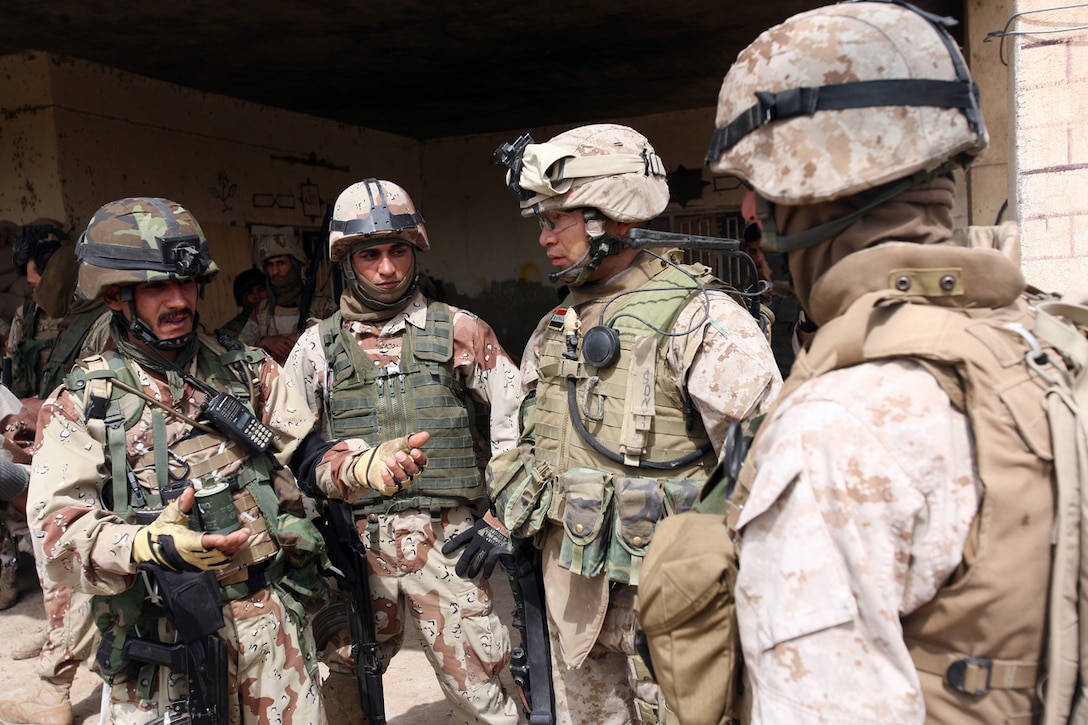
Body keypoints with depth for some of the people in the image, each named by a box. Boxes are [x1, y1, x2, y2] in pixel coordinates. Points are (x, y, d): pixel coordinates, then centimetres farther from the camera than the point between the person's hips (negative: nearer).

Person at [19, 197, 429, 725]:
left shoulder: (246, 373, 6)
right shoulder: (79, 404, -1)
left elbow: (310, 458, 4)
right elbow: (58, 531, -11)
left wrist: (371, 466, -17)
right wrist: (147, 544, -32)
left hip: (270, 619, 2)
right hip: (159, 639, -2)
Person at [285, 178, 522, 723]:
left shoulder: (458, 330, 2)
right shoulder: (318, 346, 7)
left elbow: (519, 420, 3)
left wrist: (500, 517, -1)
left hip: (445, 540, -2)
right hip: (354, 544, 2)